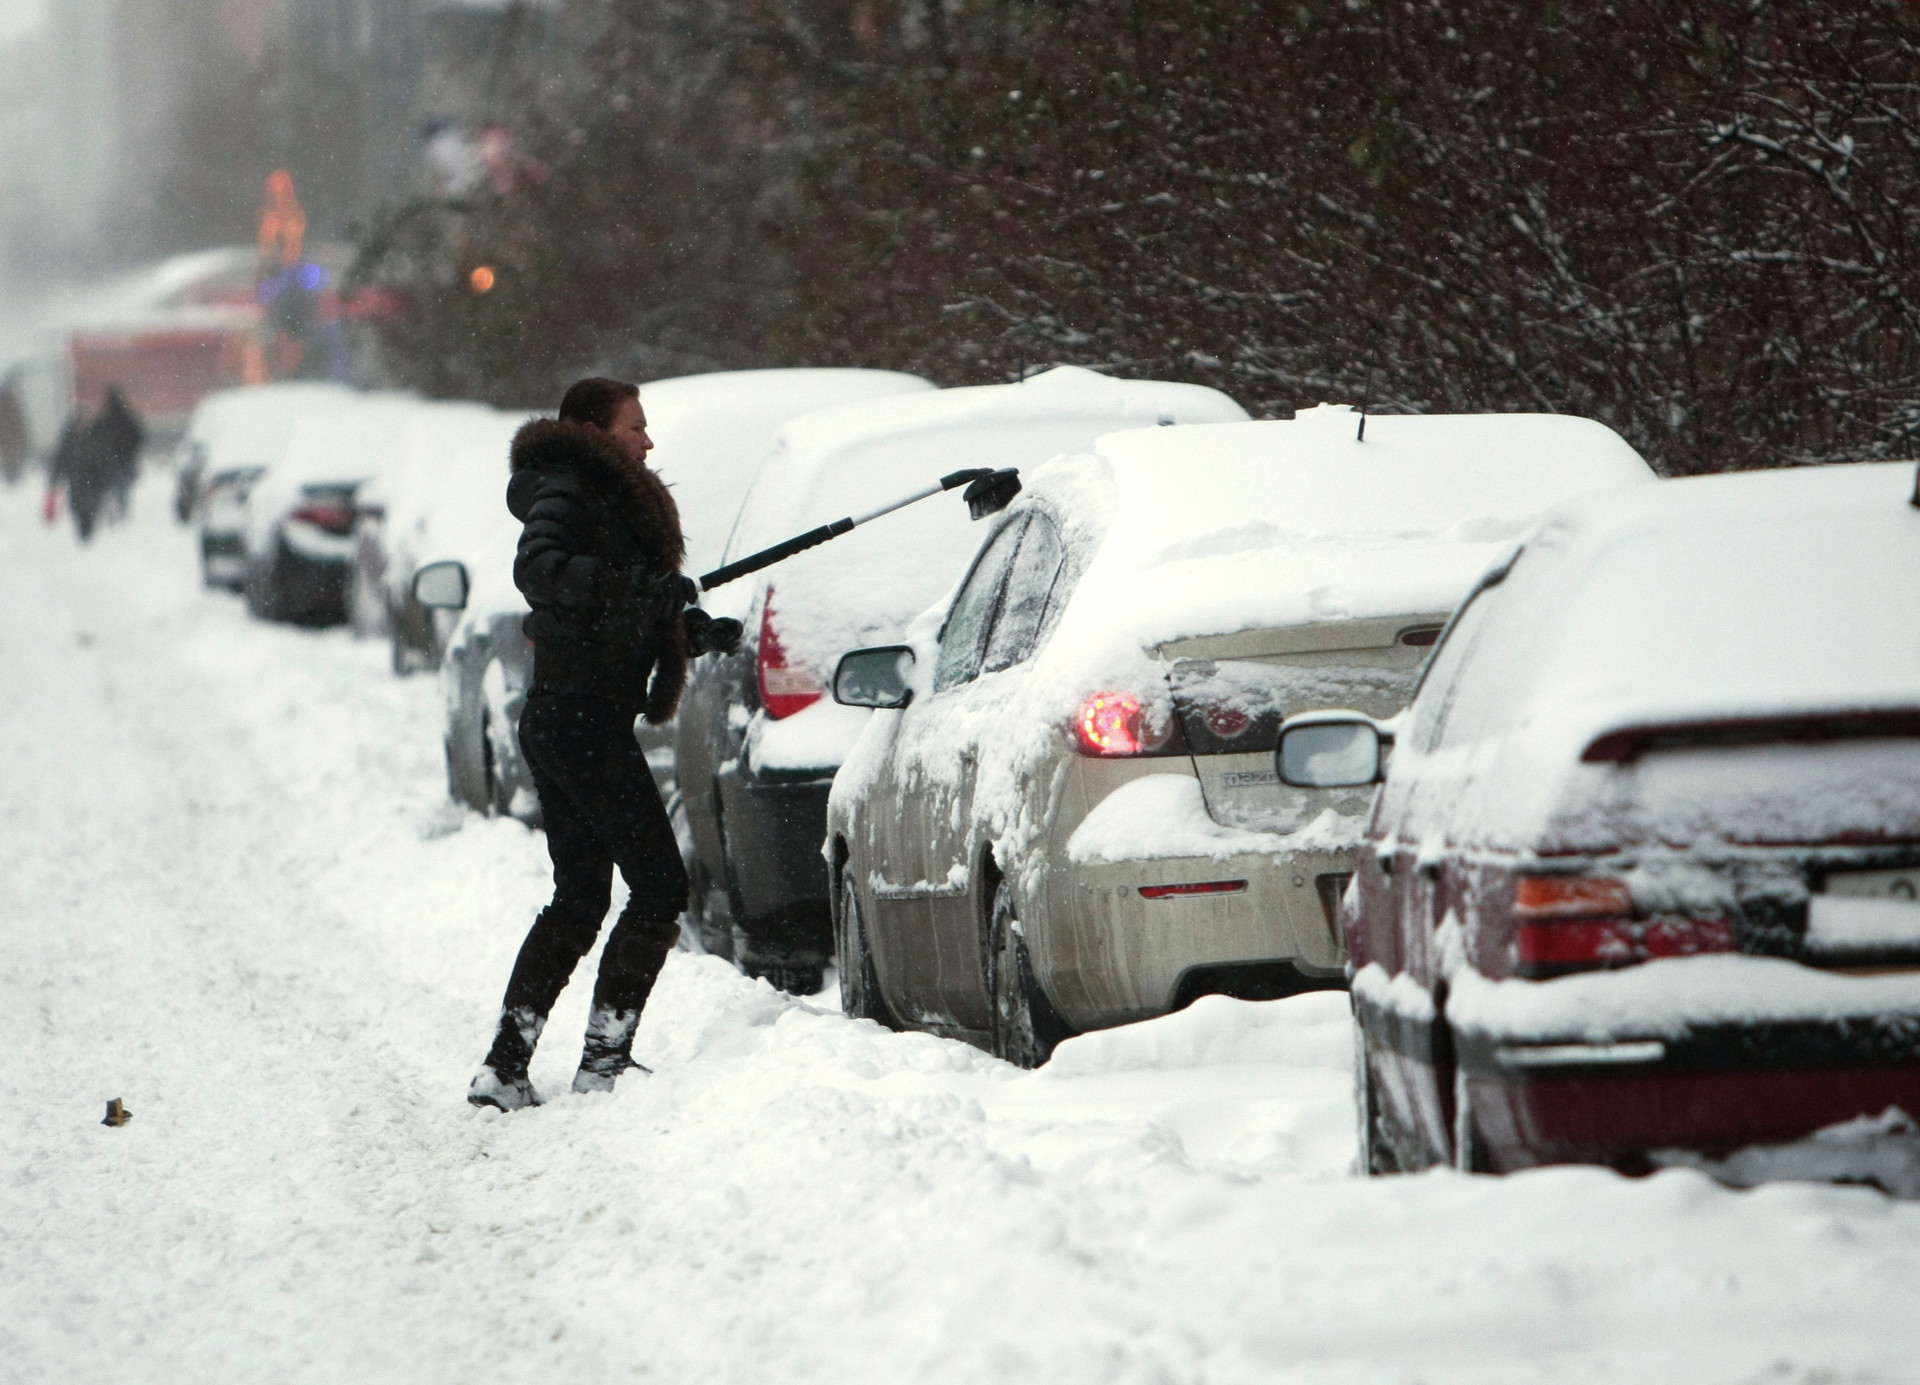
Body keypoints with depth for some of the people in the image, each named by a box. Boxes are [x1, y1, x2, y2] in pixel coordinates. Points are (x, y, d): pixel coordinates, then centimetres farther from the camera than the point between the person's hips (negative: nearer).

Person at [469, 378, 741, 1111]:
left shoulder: (606, 497, 20)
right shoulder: (564, 493, -10)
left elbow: (621, 615, 24)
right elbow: (538, 568, -30)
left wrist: (700, 632, 8)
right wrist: (636, 584, -38)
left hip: (559, 722, 10)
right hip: (584, 723, -10)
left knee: (578, 900, 13)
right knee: (660, 886, -8)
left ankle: (504, 1069, 12)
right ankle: (603, 1061, -7)